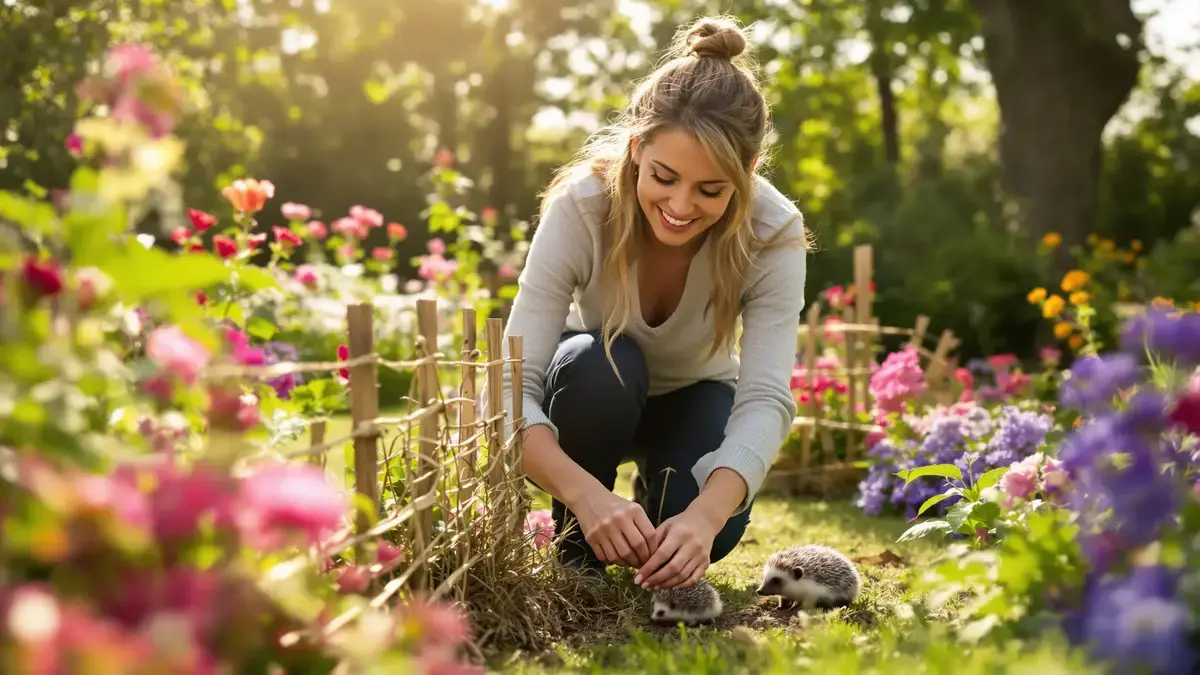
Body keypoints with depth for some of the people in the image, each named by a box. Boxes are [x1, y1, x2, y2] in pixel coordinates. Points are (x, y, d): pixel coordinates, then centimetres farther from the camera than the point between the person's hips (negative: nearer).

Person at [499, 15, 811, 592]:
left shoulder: (774, 234, -29)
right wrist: (584, 492, -56)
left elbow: (766, 398, -37)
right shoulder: (580, 207, -33)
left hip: (693, 397, 1)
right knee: (597, 365, -36)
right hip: (595, 392, 0)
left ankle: (660, 487, 9)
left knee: (704, 532, -28)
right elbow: (511, 385, -38)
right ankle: (576, 554, -10)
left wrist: (705, 514, -56)